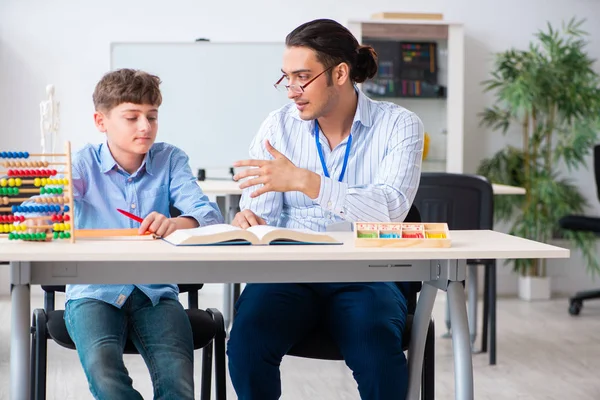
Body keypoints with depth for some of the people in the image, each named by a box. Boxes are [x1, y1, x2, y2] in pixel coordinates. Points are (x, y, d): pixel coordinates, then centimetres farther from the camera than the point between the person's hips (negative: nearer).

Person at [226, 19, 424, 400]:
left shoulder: (399, 125, 0)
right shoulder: (279, 126, 9)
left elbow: (391, 208, -16)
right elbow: (259, 211, 6)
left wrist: (303, 181, -25)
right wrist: (247, 221, -20)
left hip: (366, 274, -2)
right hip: (288, 272, 2)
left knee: (378, 355, -33)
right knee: (247, 342, -29)